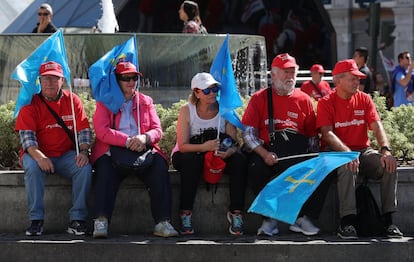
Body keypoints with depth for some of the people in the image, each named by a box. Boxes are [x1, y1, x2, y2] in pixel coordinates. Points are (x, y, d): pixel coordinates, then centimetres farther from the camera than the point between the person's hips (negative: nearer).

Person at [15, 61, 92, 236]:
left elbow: (83, 131, 3)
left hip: (66, 155, 2)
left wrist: (83, 151, -17)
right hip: (38, 155, -2)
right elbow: (26, 136, -12)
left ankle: (77, 219, -21)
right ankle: (36, 220, -27)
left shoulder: (72, 100, 5)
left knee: (85, 167, -27)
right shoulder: (31, 104, -2)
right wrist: (39, 156, -30)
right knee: (32, 167, -35)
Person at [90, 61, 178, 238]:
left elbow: (157, 130, 12)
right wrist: (128, 141, -18)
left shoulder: (145, 101, 22)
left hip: (142, 151, 2)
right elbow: (102, 131, -4)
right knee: (105, 166, -36)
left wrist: (145, 138, -13)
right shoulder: (104, 102, 12)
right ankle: (101, 221, -44)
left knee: (159, 164, -30)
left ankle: (162, 223, -35)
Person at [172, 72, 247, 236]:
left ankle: (236, 213, -25)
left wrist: (228, 152, -32)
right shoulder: (187, 111, -8)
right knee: (191, 160, -37)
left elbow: (234, 143, -7)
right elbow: (182, 146, -15)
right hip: (191, 155, -2)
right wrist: (204, 147, -34)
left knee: (239, 159, -27)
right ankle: (185, 215, -32)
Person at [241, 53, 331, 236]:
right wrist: (264, 154, -14)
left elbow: (312, 136, 18)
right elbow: (248, 134, 3)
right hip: (267, 151, -2)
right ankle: (269, 219, -18)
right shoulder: (259, 98, 11)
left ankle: (303, 218, -13)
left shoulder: (304, 100, 17)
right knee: (256, 170, -33)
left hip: (298, 152, 2)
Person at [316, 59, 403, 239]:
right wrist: (347, 153, -31)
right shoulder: (326, 103, -2)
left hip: (363, 151, 4)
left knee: (389, 164, -24)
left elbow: (377, 127, 0)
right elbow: (327, 133, -14)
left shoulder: (364, 99, 10)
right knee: (348, 166, -38)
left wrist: (386, 150, -20)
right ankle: (347, 222, -39)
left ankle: (388, 219, -22)